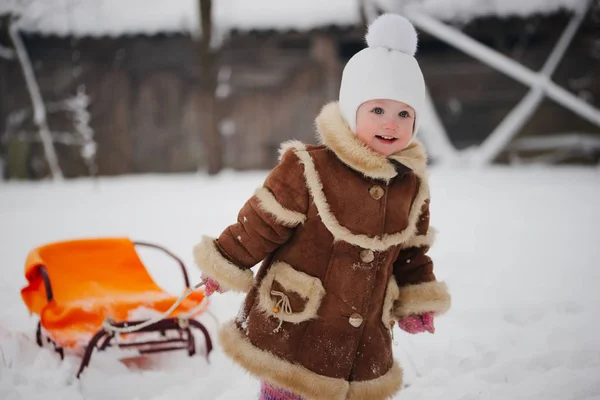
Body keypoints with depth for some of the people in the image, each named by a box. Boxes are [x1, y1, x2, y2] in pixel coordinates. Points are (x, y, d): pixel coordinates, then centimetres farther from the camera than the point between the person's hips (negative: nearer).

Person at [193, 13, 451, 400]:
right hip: (292, 326, -4)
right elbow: (261, 223, -10)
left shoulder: (411, 186, 2)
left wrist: (418, 299, 11)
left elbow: (412, 252, 15)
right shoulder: (308, 168, -16)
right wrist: (224, 266, -4)